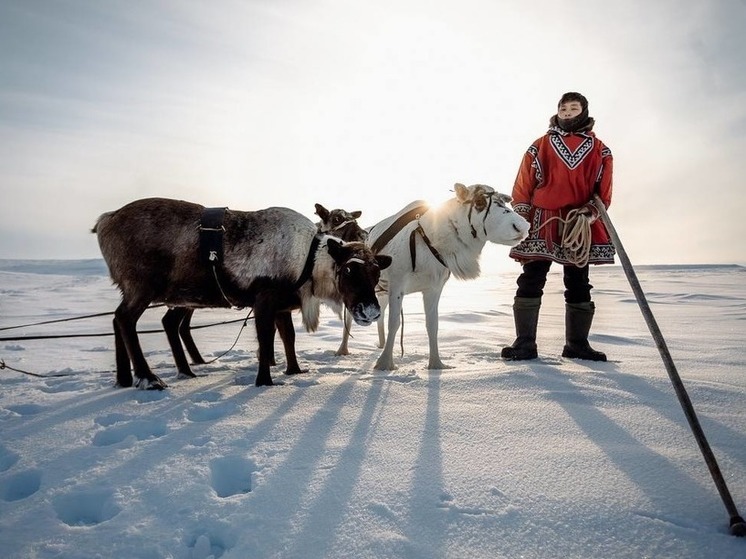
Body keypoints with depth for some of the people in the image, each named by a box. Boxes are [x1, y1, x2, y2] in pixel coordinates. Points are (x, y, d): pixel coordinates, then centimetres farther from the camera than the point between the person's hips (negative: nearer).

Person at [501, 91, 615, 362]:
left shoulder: (598, 150, 10)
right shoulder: (541, 145, 8)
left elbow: (603, 190, 7)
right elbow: (523, 185, 4)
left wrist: (590, 214, -10)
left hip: (579, 226, 2)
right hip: (541, 223, -1)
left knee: (579, 285, 7)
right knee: (531, 282, -5)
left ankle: (577, 343, 17)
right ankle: (525, 343, 1)